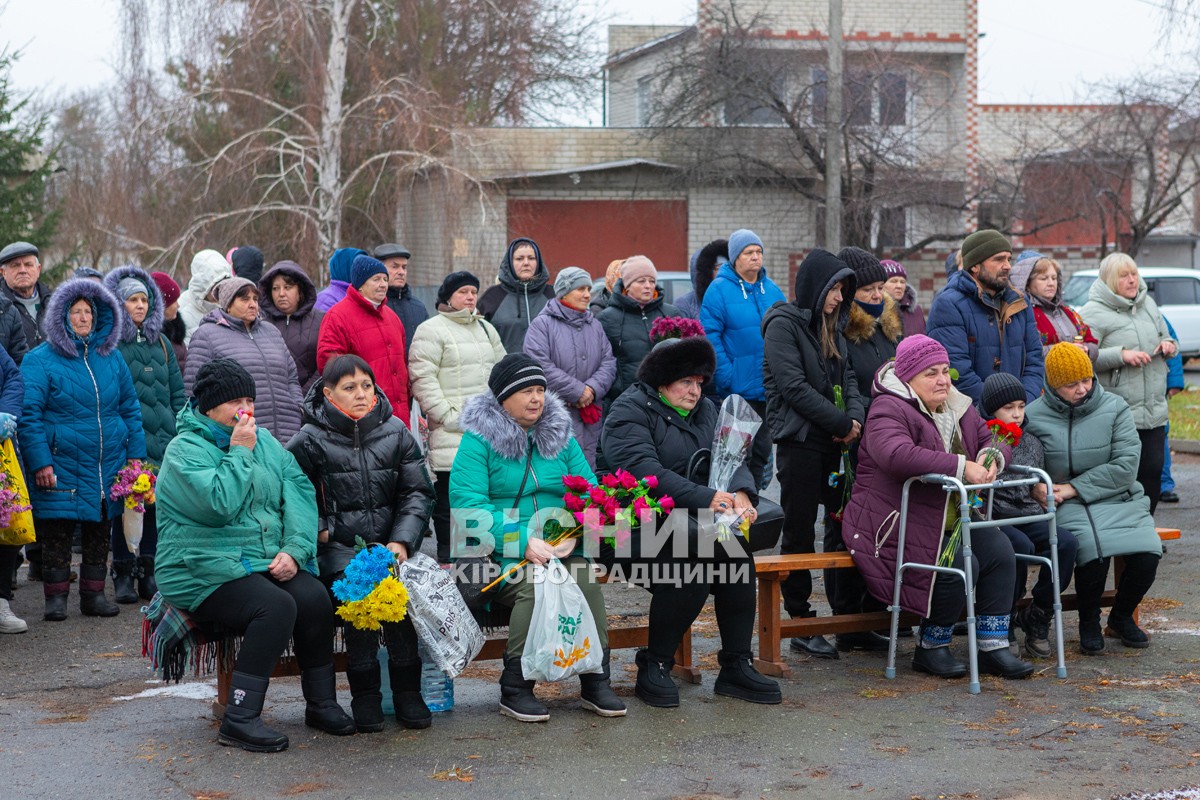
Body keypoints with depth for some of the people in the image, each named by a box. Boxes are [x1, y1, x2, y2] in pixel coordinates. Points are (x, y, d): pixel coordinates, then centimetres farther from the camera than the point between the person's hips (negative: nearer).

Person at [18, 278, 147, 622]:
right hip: (61, 466, -4)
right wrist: (40, 461, -15)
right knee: (57, 533, 0)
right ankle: (56, 596, 10)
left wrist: (135, 452, 7)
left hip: (108, 464, 4)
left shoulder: (110, 356, 10)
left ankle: (93, 593, 20)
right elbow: (28, 414, -8)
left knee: (99, 531, 10)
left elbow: (129, 407, 14)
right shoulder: (39, 360, -5)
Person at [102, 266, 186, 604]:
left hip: (162, 440, 4)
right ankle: (123, 573, 7)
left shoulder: (159, 341, 16)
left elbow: (177, 391, 16)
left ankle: (148, 571, 15)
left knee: (157, 505, 5)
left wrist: (180, 433, 9)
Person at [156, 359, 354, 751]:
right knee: (275, 606, -30)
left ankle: (321, 703, -5)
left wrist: (295, 549, -9)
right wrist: (240, 452, -13)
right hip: (205, 571, -6)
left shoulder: (265, 441, 15)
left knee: (314, 597, -22)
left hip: (266, 563, 6)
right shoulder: (186, 449, -6)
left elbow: (299, 492, 6)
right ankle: (239, 719, -25)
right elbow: (218, 504, -22)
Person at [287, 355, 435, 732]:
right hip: (338, 548, -2)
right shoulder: (311, 440, 0)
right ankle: (365, 694, -20)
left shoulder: (395, 432, 8)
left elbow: (418, 492, 9)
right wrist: (317, 530, -9)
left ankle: (407, 691, -18)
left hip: (389, 543, 2)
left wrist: (402, 541, -4)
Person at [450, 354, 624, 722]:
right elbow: (466, 502, -14)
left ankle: (595, 681, -17)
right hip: (499, 551, -4)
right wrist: (523, 542, -23)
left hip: (560, 549, 4)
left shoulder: (559, 434, 15)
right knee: (534, 582, -33)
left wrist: (574, 531, -13)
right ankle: (515, 688, -20)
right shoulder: (479, 439, -2)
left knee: (587, 577, -27)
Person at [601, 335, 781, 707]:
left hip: (695, 521, 6)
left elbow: (732, 459, 7)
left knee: (735, 549, -23)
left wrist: (741, 492, -18)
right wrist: (707, 498, -29)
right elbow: (644, 469, -21)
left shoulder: (706, 410, 18)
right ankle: (653, 668, -17)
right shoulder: (631, 410, -5)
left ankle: (736, 666, -15)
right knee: (690, 562, -32)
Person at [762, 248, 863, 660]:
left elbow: (847, 377, 15)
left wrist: (856, 417, -4)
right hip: (799, 440, -7)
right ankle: (801, 624, 4)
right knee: (799, 533, -2)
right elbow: (794, 386, -15)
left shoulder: (831, 327, 18)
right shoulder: (783, 325, -7)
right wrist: (840, 422, -13)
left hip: (834, 442, 7)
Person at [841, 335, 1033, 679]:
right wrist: (962, 467, -34)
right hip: (896, 523, -8)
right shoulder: (890, 409, -16)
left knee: (999, 550, -12)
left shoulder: (958, 408, 14)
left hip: (950, 519, 8)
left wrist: (991, 458, -11)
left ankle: (993, 647, -6)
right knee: (960, 567, -25)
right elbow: (896, 454, -35)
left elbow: (992, 439, 16)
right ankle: (930, 648, -4)